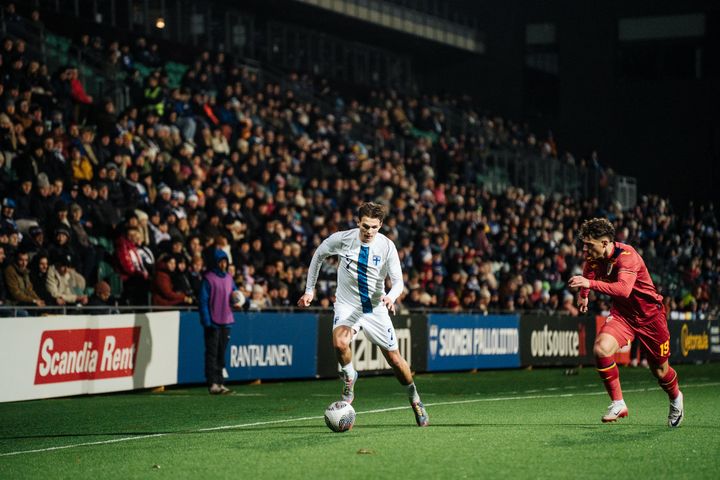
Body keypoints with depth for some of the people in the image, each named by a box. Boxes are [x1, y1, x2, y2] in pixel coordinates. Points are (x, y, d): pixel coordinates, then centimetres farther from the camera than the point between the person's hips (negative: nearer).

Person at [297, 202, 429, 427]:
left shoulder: (387, 246, -13)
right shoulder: (341, 239, -13)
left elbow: (398, 281, -12)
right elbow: (318, 255, 6)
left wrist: (391, 296, -36)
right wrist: (309, 289, 8)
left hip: (376, 308, 1)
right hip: (347, 305, -1)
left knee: (394, 359, 4)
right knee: (340, 343, -31)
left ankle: (414, 398, 30)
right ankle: (349, 377, 0)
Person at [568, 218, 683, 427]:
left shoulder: (626, 256, -30)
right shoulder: (593, 257, -9)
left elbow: (624, 289, -47)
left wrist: (590, 284, -54)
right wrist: (583, 295, 27)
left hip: (649, 314, -5)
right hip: (621, 313, 5)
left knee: (660, 370, 9)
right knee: (601, 348, -25)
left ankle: (675, 398, 44)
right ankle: (618, 404, -14)